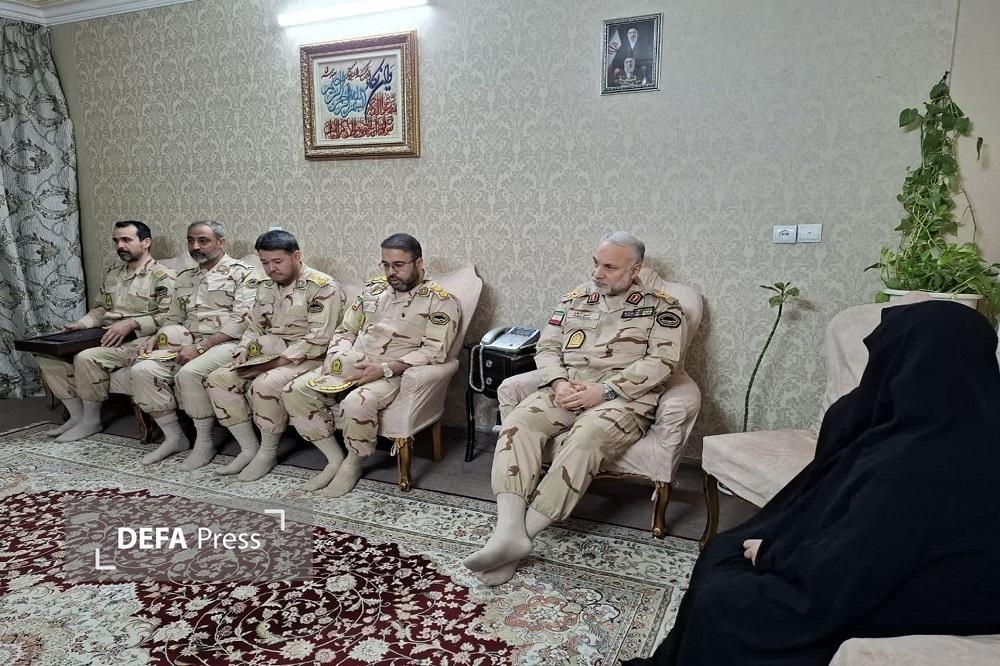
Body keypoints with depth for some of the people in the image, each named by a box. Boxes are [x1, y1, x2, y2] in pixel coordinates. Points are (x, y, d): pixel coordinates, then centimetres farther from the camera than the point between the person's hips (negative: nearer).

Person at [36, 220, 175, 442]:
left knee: (87, 358, -30)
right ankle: (77, 415, 3)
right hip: (105, 338, 8)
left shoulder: (162, 277, -7)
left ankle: (91, 420, -10)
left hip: (137, 340, -8)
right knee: (49, 356, -6)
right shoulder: (112, 274, 19)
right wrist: (81, 324, 5)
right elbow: (100, 309, 25)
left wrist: (131, 324, -24)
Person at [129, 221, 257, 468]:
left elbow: (241, 320, -13)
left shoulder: (241, 273, -2)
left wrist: (200, 348, -18)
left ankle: (205, 442, -13)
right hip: (186, 343, 7)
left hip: (225, 343, -7)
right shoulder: (185, 278, 22)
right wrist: (154, 339, 4)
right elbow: (173, 318, 27)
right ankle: (174, 437, -1)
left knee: (189, 373, -34)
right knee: (142, 370, -15)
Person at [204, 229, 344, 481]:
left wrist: (279, 361, -22)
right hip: (269, 354, 8)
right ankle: (249, 448, -2)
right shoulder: (266, 287, 14)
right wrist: (243, 352, 2)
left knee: (264, 385, -33)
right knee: (218, 379, -9)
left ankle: (268, 453, -10)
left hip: (308, 358, -8)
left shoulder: (323, 287, -12)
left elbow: (318, 339, -19)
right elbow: (254, 327, 22)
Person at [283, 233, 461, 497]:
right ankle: (335, 458, 2)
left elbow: (434, 352, -15)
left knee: (356, 403, -35)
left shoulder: (440, 301, -6)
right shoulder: (373, 288, 14)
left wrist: (384, 369, -23)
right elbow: (346, 330, 20)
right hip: (351, 367, 7)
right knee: (295, 392, -10)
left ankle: (352, 464, -5)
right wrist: (335, 359, -2)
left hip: (395, 373, -6)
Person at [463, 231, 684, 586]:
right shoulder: (575, 298, 19)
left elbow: (661, 361, -6)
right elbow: (547, 347, 16)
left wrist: (604, 390, -16)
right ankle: (508, 533, -36)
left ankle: (524, 533, -31)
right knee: (517, 423, -26)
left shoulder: (661, 307, 6)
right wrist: (559, 384, -6)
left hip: (623, 398, -4)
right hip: (566, 391, 4)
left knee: (585, 437, -37)